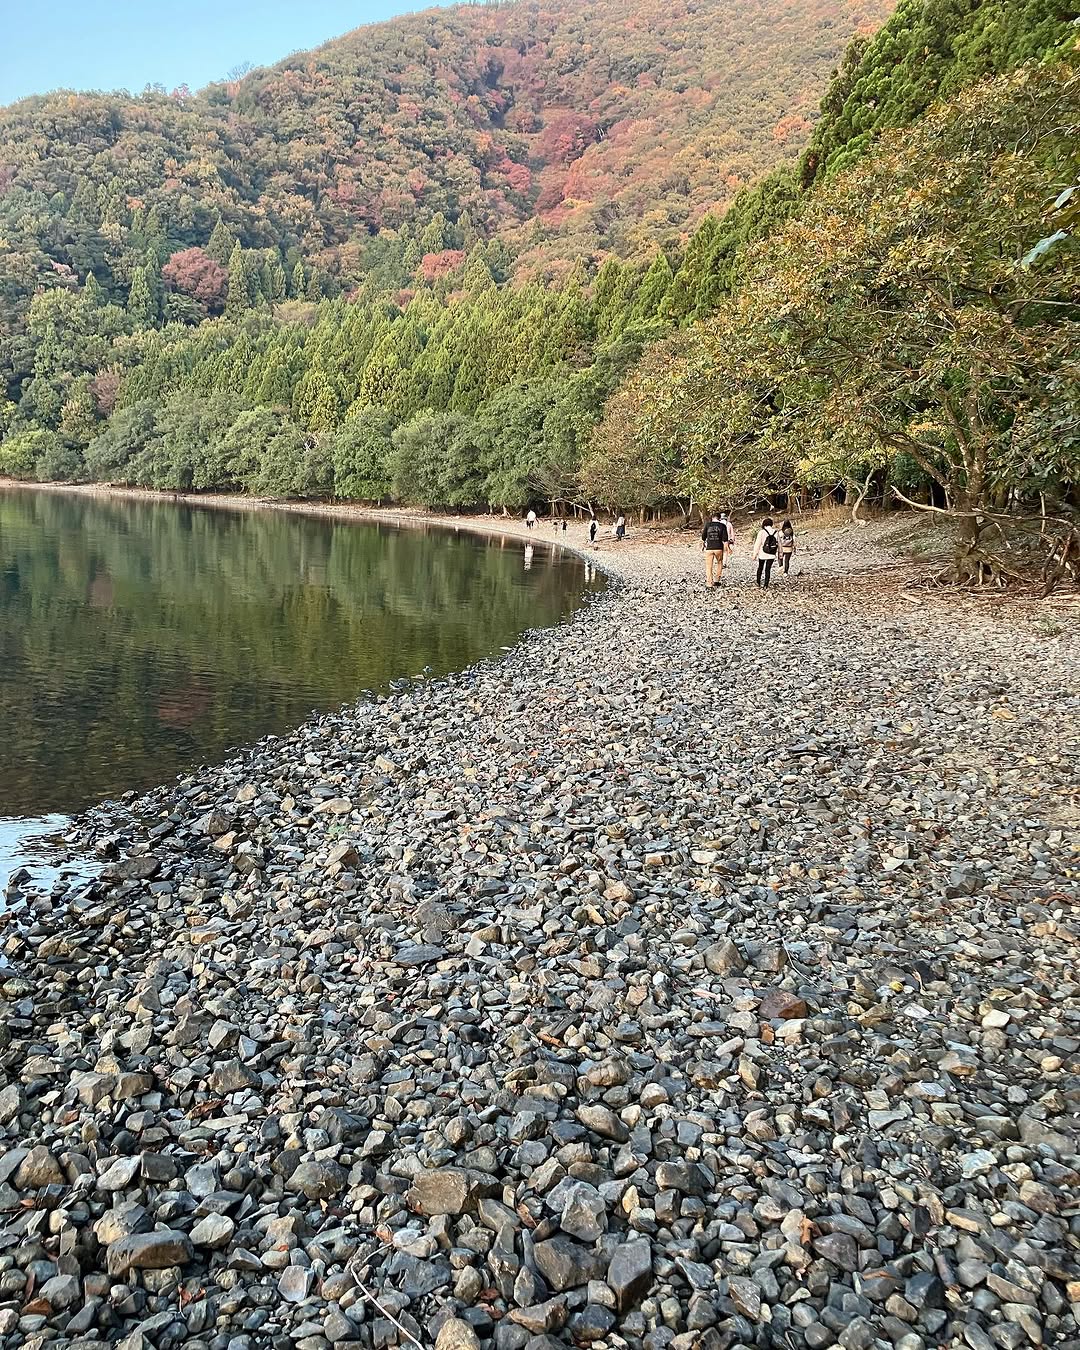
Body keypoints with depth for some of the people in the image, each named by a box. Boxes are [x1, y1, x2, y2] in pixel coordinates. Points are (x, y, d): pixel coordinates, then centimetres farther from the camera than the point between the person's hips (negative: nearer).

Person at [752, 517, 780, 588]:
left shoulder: (761, 532, -10)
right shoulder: (775, 532, 0)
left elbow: (757, 544, -10)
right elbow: (779, 543, 8)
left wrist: (755, 554, -4)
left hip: (762, 554, -2)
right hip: (772, 555, 2)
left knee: (760, 568, 19)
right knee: (768, 570, 6)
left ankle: (758, 582, 33)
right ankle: (766, 586, 2)